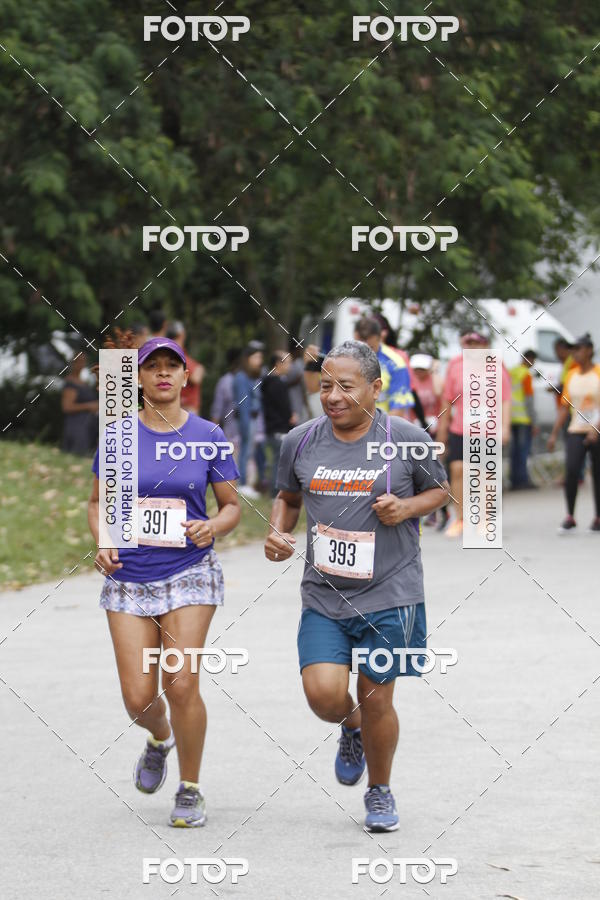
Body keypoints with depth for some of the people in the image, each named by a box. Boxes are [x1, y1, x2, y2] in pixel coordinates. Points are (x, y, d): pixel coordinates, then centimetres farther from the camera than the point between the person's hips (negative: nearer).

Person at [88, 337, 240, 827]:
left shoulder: (208, 436, 0)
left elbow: (232, 506, 8)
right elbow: (98, 502, 13)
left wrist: (213, 527, -14)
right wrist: (103, 543, -6)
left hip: (189, 571, -1)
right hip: (129, 576, 1)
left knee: (181, 683, -13)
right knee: (138, 698, -3)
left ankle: (190, 789, 7)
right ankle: (160, 737, 35)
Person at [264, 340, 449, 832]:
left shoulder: (407, 439, -6)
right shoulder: (300, 442, 2)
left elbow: (440, 490, 9)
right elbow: (288, 497, 19)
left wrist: (407, 507, -11)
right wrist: (278, 533, 0)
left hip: (390, 594, -2)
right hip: (324, 596, 2)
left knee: (377, 701, 3)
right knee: (323, 694, -12)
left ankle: (380, 792, 29)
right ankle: (352, 729, 25)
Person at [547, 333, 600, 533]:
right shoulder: (572, 375, 9)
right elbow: (565, 407, 13)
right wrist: (554, 434, 9)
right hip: (576, 431, 3)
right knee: (571, 471, -14)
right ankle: (570, 518, -8)